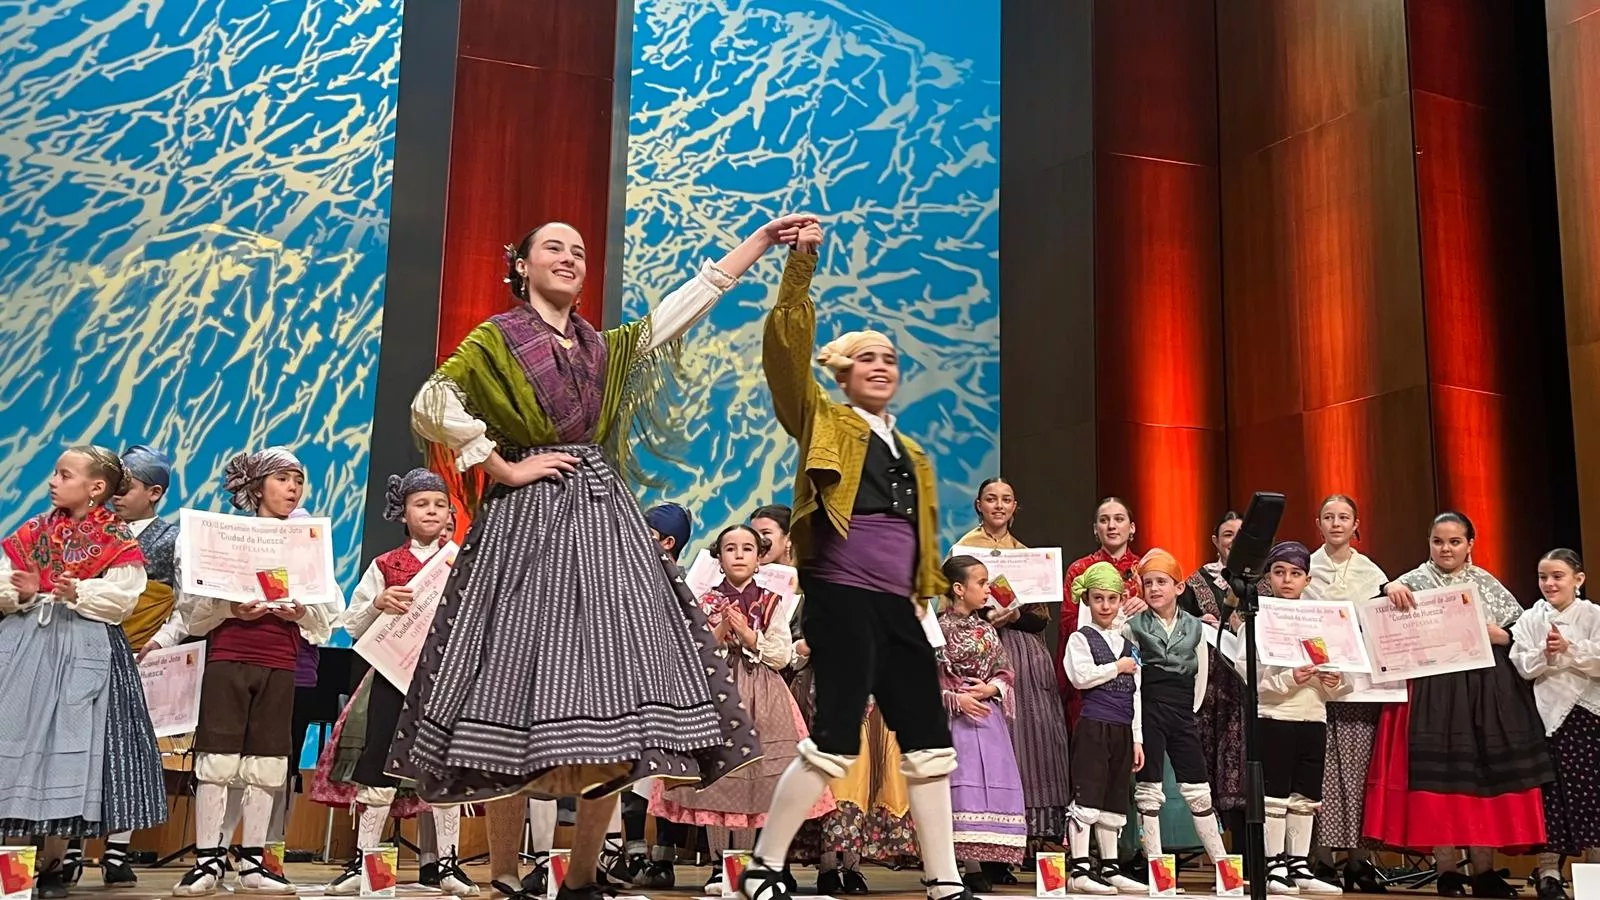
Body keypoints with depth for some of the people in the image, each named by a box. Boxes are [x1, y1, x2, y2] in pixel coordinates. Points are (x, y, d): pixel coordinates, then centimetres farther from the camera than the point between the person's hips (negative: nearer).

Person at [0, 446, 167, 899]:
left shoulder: (118, 540, 0)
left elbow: (120, 598, -10)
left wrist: (79, 593, -24)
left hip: (83, 652, -4)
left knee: (69, 748, -3)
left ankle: (52, 861, 8)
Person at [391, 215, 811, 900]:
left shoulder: (605, 347, 21)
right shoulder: (495, 339, 5)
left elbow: (685, 305, 22)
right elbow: (431, 406, -9)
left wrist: (759, 241, 22)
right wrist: (505, 468, -10)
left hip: (602, 517, 5)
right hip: (528, 518, -5)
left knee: (614, 698, -3)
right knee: (524, 684, -9)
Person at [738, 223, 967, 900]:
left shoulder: (912, 454, 20)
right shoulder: (826, 426, 3)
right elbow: (786, 349, -10)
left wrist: (927, 601, 16)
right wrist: (800, 268, -16)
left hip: (897, 607, 7)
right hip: (842, 599, -6)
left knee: (928, 739, 6)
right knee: (835, 739, -9)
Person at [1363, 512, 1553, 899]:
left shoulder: (1487, 585, 12)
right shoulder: (1415, 582, 5)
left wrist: (1499, 637, -10)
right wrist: (1390, 588, -34)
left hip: (1486, 694, 2)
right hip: (1432, 694, -2)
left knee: (1486, 775, 3)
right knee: (1438, 776, -5)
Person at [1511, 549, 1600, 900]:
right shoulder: (1530, 619, 6)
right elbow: (1522, 667, -3)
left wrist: (1568, 649, -19)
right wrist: (1545, 654, -20)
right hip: (1545, 712, 1)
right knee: (1548, 791, 0)